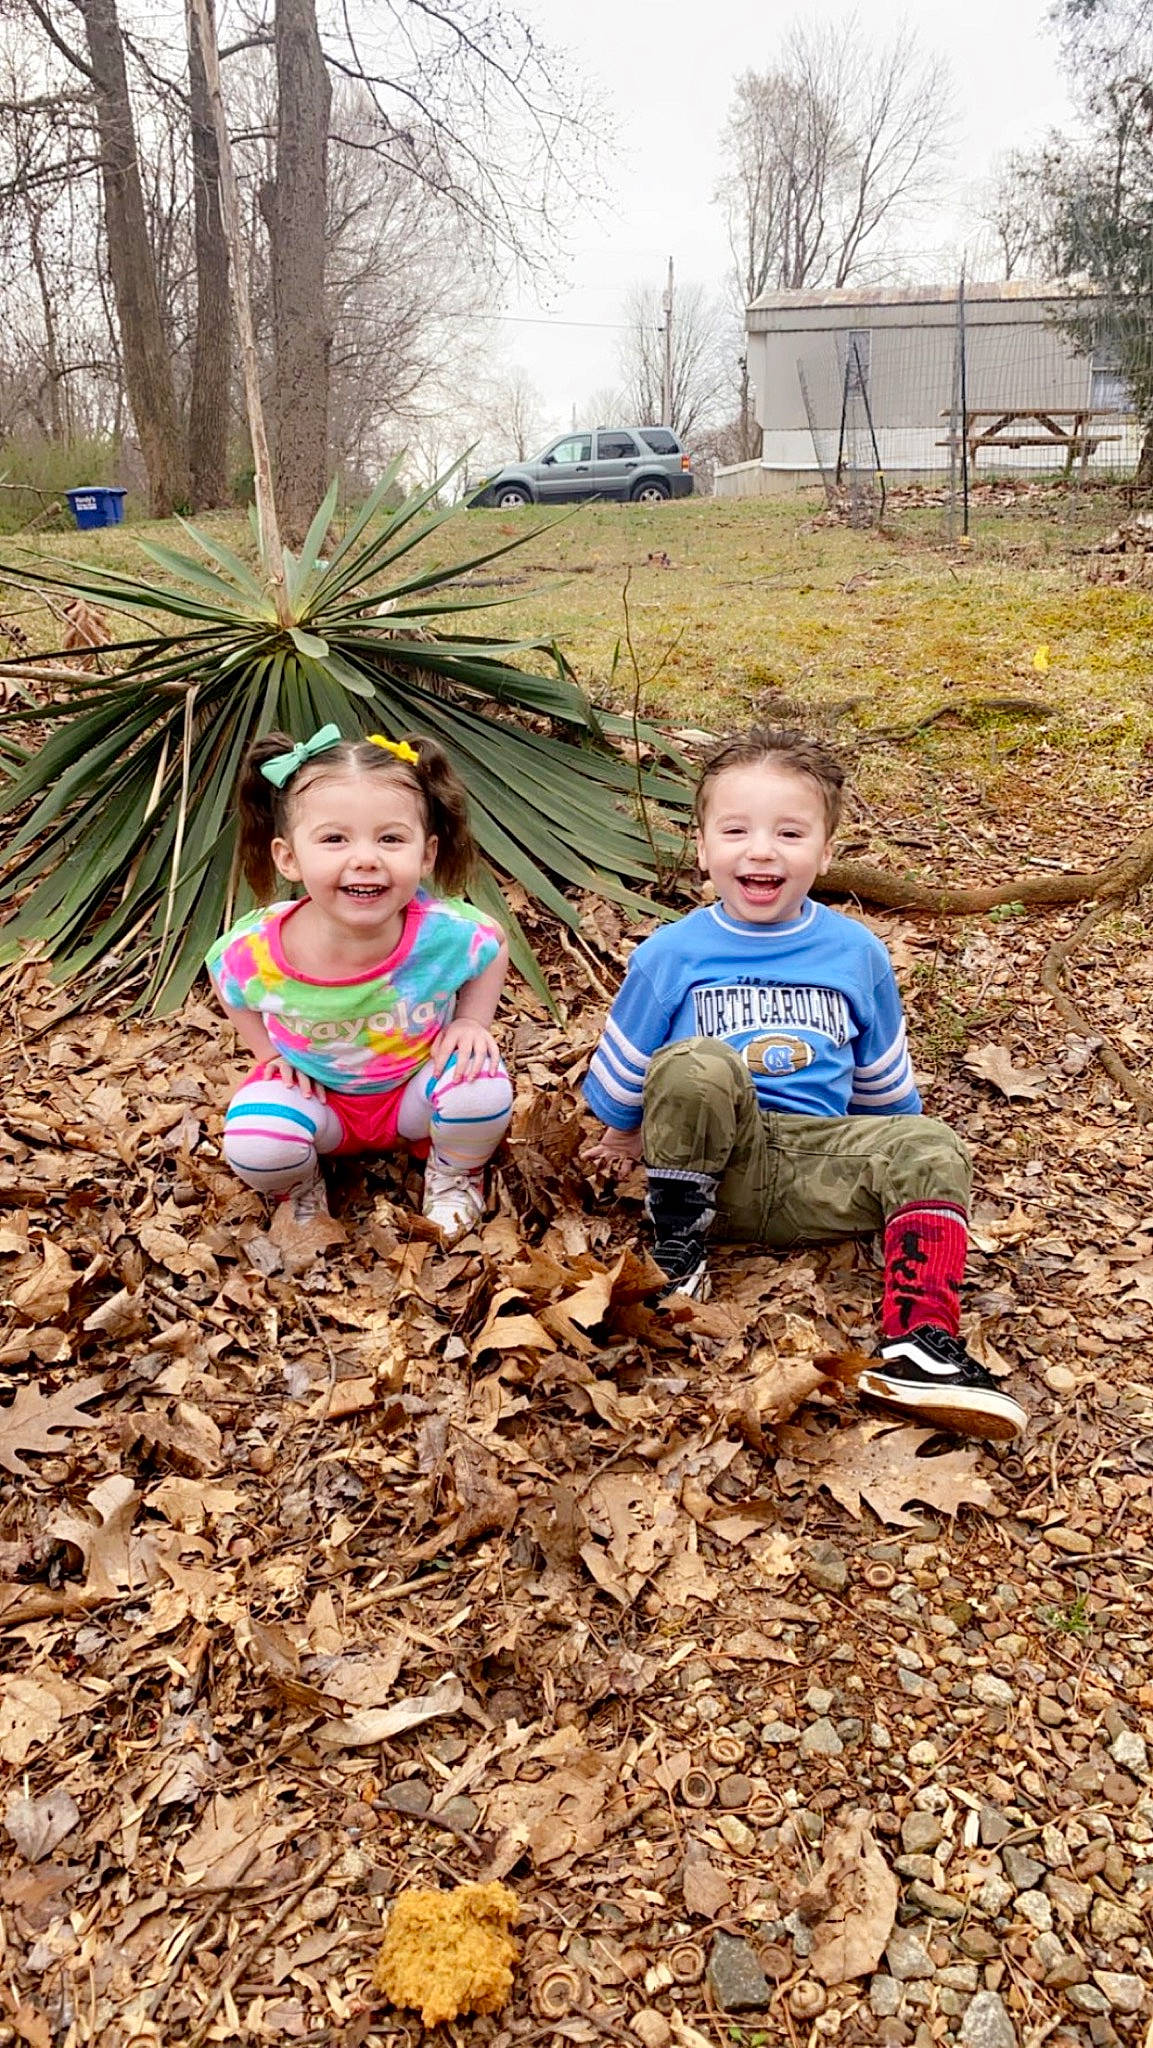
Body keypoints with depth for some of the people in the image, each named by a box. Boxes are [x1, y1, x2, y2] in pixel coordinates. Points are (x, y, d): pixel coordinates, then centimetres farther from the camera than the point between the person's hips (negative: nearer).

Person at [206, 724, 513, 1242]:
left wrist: (470, 1022, -14)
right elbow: (228, 979, -1)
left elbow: (495, 946, -4)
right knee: (253, 1145, -27)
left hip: (417, 1088, 0)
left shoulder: (448, 933, -30)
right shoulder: (256, 951, -28)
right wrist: (270, 1051, -6)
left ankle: (455, 1174, 8)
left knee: (483, 1091, -28)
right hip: (315, 1094, 0)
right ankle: (301, 1188, 11)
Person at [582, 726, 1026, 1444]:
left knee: (931, 1149, -22)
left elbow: (882, 1084, 20)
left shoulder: (856, 953, 8)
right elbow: (623, 1064, 13)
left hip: (814, 1173, 3)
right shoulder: (672, 953, 0)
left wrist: (892, 1155, 25)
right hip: (709, 1159, -2)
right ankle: (678, 1235, -13)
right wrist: (623, 1133, 22)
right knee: (697, 1066, -33)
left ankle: (919, 1342, -29)